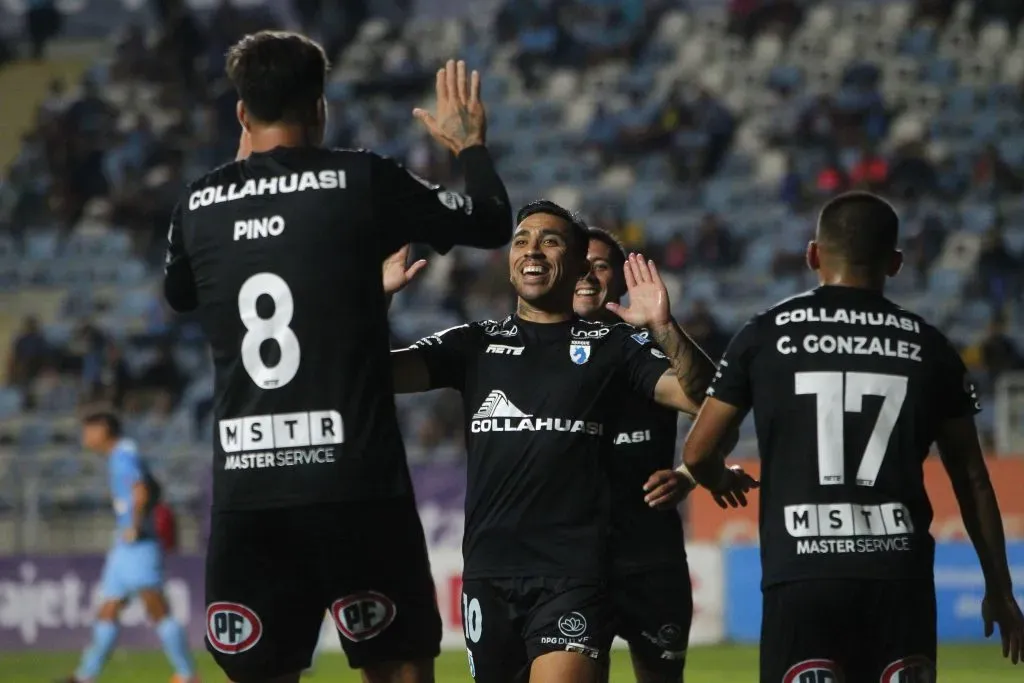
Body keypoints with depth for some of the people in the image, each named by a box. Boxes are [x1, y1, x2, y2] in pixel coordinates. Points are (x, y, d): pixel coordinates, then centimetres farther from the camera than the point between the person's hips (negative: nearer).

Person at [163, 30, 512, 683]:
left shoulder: (198, 205, 8)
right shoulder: (362, 181, -2)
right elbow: (492, 223, 9)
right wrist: (471, 142, 28)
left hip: (244, 484, 3)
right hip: (354, 482, -3)